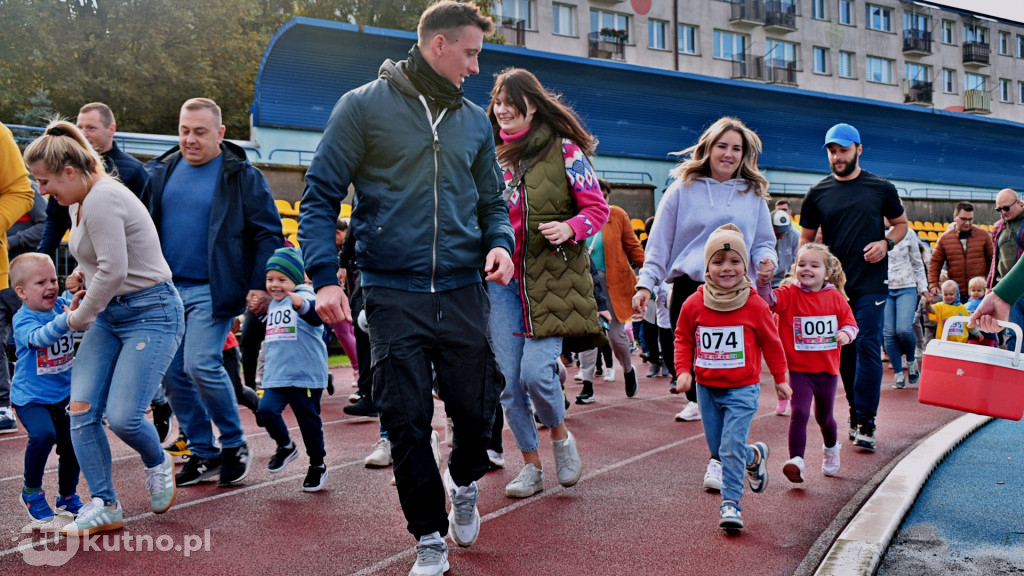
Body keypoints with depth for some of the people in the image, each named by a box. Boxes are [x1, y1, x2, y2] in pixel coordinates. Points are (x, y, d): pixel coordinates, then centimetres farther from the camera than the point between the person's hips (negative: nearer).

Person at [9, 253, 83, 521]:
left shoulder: (63, 305, -3)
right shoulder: (23, 319, -18)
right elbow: (39, 337, -37)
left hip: (63, 394, 5)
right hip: (30, 397, -5)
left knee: (71, 444, 6)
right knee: (43, 434, -27)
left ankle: (67, 496, 31)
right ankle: (31, 491, -2)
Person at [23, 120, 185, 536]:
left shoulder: (102, 200, -19)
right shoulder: (80, 202, 11)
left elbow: (114, 271, -24)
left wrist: (76, 319, -10)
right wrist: (81, 273, 9)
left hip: (151, 313, -9)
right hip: (110, 315, 10)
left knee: (122, 416, -14)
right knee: (81, 409, -2)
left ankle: (158, 464, 20)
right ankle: (103, 506, 6)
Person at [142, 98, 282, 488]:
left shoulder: (242, 176, -4)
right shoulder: (159, 172, 10)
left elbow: (269, 234, -5)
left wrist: (262, 285, -13)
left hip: (212, 291, -6)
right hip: (166, 289, 6)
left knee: (201, 365, -16)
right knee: (172, 374, 6)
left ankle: (234, 444, 5)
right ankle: (203, 453, 20)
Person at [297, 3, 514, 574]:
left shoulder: (475, 120, 11)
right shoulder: (365, 107, -1)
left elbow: (492, 200, 19)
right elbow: (321, 196, -2)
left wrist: (500, 242, -3)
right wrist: (325, 276, -13)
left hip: (463, 292, 3)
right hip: (393, 295, -3)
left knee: (477, 408, 6)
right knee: (407, 421, 2)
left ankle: (465, 484, 40)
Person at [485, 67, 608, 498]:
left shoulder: (564, 150, -2)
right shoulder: (492, 154, 12)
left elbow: (598, 208, -1)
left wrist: (569, 228, -20)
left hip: (552, 276, -4)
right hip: (503, 279, 5)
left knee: (536, 371, -15)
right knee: (509, 380, 3)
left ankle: (560, 435, 18)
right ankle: (531, 467, 20)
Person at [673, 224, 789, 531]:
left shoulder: (755, 306, -9)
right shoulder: (694, 304, -5)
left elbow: (771, 344, 3)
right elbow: (683, 339, 8)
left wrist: (780, 380, 9)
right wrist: (683, 370, -4)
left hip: (742, 389, -3)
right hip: (706, 388, 4)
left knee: (731, 447, -13)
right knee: (716, 447, 14)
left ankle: (731, 502, 0)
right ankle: (755, 455, 42)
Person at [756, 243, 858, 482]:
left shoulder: (835, 297, -1)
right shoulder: (790, 295, -8)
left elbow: (850, 323, 6)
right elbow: (769, 300, -26)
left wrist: (845, 334, -16)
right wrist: (764, 282, -45)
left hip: (827, 369, 3)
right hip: (799, 370, -2)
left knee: (824, 416, 20)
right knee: (799, 413, -18)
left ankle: (831, 448, 49)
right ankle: (796, 460, -14)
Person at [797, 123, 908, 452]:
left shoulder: (881, 188, 4)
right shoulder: (818, 193, 7)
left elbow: (901, 224, 15)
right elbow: (806, 239, 12)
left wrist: (886, 243, -5)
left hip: (871, 283, -2)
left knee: (867, 348, -8)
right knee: (845, 351, 9)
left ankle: (865, 423, -4)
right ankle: (856, 411, 23)